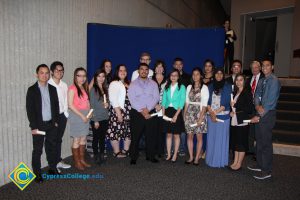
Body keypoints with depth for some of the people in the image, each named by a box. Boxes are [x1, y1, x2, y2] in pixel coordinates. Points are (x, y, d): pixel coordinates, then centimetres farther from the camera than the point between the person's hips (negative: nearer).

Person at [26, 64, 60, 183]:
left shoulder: (53, 89, 6)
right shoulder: (32, 90, -6)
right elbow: (29, 109, -9)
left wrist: (56, 121, 5)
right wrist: (33, 127, -12)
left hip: (51, 124, 4)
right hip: (39, 125, -4)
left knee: (52, 148, 14)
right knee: (37, 150, 6)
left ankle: (53, 169, 29)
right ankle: (37, 174, 18)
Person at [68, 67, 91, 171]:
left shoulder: (85, 88, 12)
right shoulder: (72, 88, -10)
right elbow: (70, 105, -15)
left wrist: (89, 113, 0)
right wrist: (81, 115, -15)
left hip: (86, 115, 7)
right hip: (76, 115, -7)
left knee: (83, 139, 13)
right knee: (76, 140, 2)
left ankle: (82, 159, 25)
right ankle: (77, 162, 14)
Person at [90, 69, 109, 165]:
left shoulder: (105, 88, 8)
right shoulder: (93, 89, -8)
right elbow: (92, 105, -10)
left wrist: (107, 104, -6)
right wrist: (95, 120, -13)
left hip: (105, 118, 5)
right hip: (96, 118, -5)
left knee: (103, 138, 13)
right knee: (96, 138, 6)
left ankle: (102, 155, 25)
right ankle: (96, 156, 18)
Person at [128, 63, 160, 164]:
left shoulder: (153, 84, 9)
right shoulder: (133, 84, 3)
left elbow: (156, 98, -1)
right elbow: (132, 100, -6)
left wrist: (147, 109, -14)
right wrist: (142, 111, -14)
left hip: (151, 113, 2)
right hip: (137, 113, -2)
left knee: (151, 136, 6)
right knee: (135, 136, 1)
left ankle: (151, 156, 21)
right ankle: (133, 157, 13)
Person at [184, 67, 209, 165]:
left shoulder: (204, 87, -2)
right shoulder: (189, 87, 11)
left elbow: (204, 104, -7)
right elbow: (187, 102, 12)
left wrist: (201, 117, -13)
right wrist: (184, 114, 6)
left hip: (199, 113, -3)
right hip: (189, 113, 4)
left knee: (199, 136, 2)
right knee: (189, 135, 5)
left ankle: (197, 158, 12)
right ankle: (191, 157, 16)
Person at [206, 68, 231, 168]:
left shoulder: (227, 87, 1)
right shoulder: (210, 86, 10)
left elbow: (226, 103, -6)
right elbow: (207, 101, 6)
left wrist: (215, 112, -11)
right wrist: (211, 112, -8)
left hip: (223, 116, -3)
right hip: (211, 116, 3)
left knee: (221, 138, 1)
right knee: (211, 138, 7)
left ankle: (220, 161, 11)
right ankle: (211, 159, 17)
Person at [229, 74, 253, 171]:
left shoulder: (247, 93, -6)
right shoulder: (235, 92, 14)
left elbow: (249, 108, -13)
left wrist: (235, 105, -12)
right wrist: (232, 111, -1)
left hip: (242, 121, -6)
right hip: (234, 121, 7)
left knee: (241, 142, 1)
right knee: (235, 142, 11)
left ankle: (239, 163, 9)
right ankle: (235, 162, 20)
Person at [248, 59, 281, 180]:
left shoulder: (274, 81, -11)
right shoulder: (261, 81, 13)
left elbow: (271, 102, -16)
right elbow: (257, 95, 7)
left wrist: (259, 116, -15)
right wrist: (257, 106, -14)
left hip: (268, 115, -8)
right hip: (260, 114, 8)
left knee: (266, 143, -3)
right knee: (259, 141, 15)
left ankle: (266, 171, 7)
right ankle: (260, 165, 29)